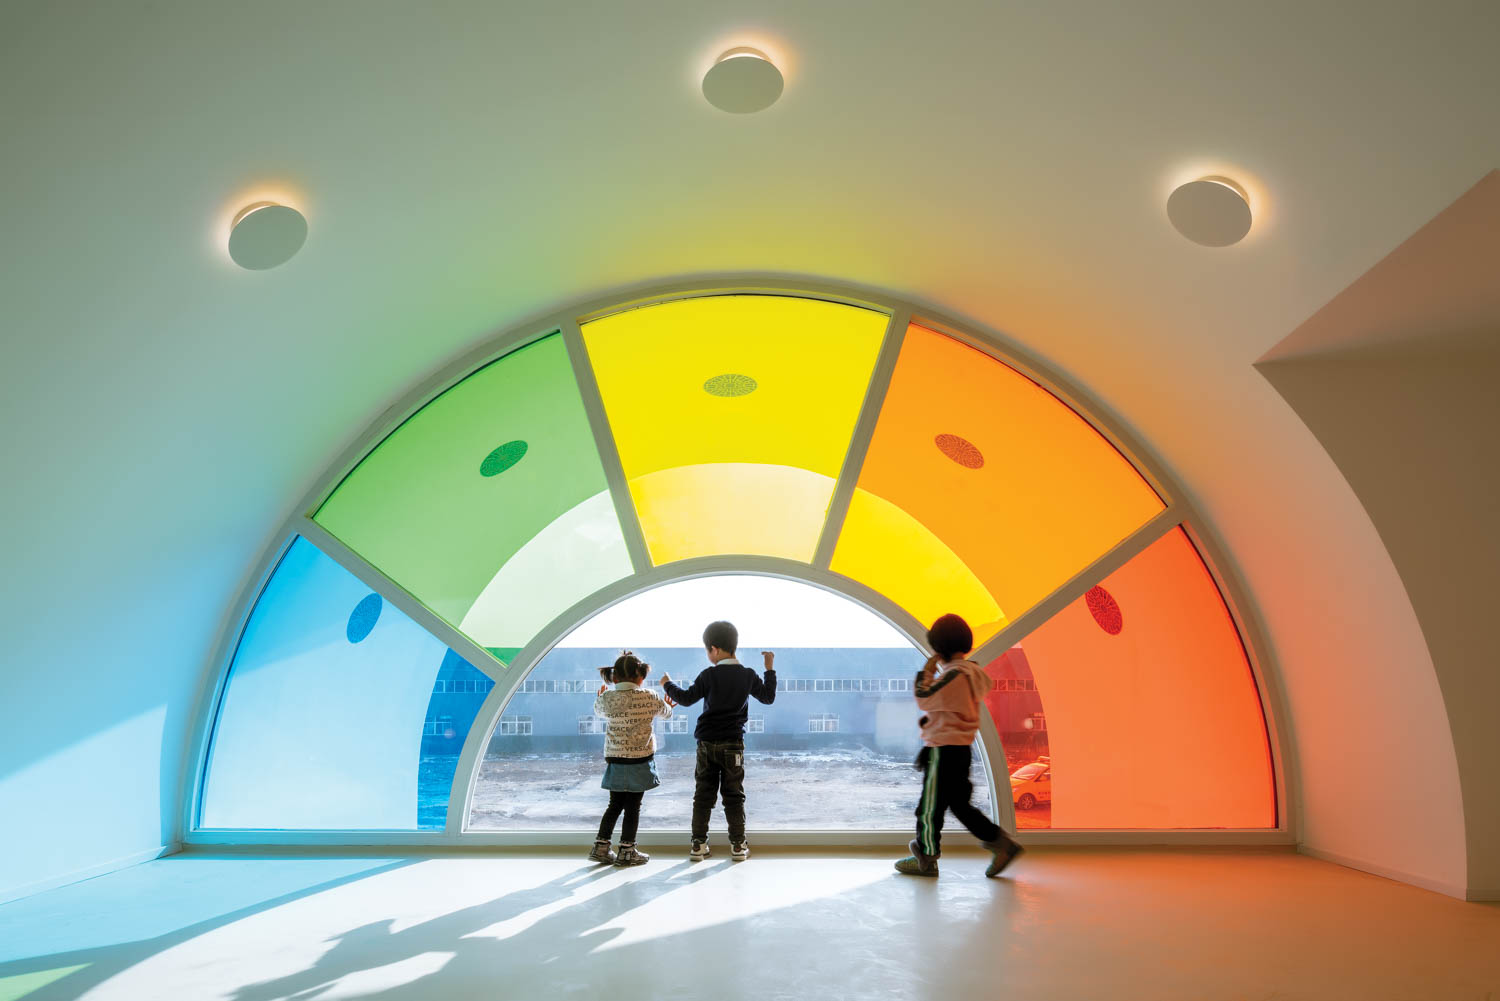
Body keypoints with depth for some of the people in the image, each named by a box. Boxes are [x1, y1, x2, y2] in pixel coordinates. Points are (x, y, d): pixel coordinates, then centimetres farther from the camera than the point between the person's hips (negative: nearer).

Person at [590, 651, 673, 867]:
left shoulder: (607, 698, -6)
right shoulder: (649, 697, -9)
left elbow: (597, 711, 18)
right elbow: (666, 713, 11)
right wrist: (667, 705, 35)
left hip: (615, 759, 3)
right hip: (640, 759, -3)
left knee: (615, 805, 17)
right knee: (633, 807, 7)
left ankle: (601, 847, 18)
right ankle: (626, 852, 12)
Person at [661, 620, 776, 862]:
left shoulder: (709, 675, -8)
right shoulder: (748, 675, -2)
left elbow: (687, 699, -4)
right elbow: (768, 697, 10)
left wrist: (668, 685, 12)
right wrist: (770, 669, 20)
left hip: (707, 744, 0)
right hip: (733, 744, 1)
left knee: (703, 795, 8)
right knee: (734, 796, 8)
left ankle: (699, 845, 10)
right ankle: (738, 846, 8)